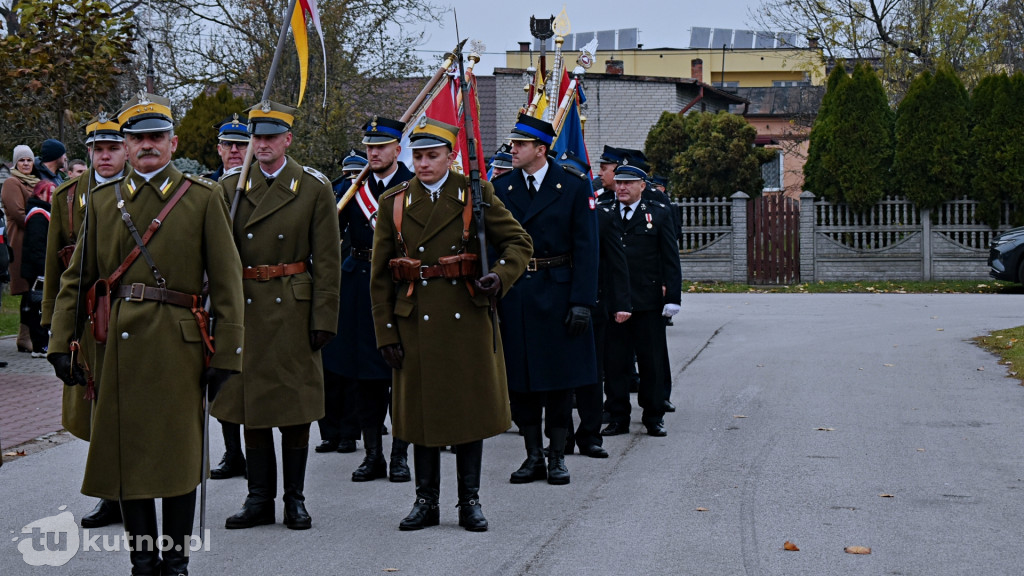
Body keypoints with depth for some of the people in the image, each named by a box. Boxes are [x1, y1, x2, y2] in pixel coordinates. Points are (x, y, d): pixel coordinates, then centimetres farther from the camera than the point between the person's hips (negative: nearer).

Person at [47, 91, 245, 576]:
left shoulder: (203, 198, 2)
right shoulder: (103, 200, 10)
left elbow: (226, 282, -1)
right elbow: (75, 280, 11)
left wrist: (226, 354, -6)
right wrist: (61, 344, 2)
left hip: (178, 348, -2)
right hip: (117, 348, 3)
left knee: (178, 455, 3)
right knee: (126, 453, 6)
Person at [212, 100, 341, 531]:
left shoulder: (314, 187, 0)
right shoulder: (230, 186, 7)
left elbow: (327, 260, -1)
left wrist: (324, 318, -7)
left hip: (294, 310, -2)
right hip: (245, 309, 2)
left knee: (295, 406, 2)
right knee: (250, 405, 6)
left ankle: (295, 499, 13)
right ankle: (259, 499, 15)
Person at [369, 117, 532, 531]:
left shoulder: (476, 196, 2)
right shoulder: (393, 203, 6)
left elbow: (519, 242, 5)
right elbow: (380, 276, 7)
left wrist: (500, 276, -16)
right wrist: (385, 332, 1)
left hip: (468, 319, -1)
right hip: (416, 323, 1)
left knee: (470, 408, 3)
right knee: (422, 409, 5)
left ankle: (469, 501, 13)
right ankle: (426, 500, 16)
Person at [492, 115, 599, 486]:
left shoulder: (574, 188, -2)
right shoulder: (500, 189, 6)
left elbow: (586, 249, -4)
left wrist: (582, 302, -11)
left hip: (558, 295, -2)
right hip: (514, 297, 3)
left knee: (560, 377, 3)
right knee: (519, 380, 5)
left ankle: (557, 456, 14)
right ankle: (533, 456, 16)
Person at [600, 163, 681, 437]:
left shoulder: (658, 214, 5)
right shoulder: (602, 214, 8)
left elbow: (670, 259, 3)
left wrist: (672, 297, -4)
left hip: (648, 301, -1)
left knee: (652, 360, 5)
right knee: (615, 362, 4)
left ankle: (654, 417, 15)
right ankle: (618, 417, 12)